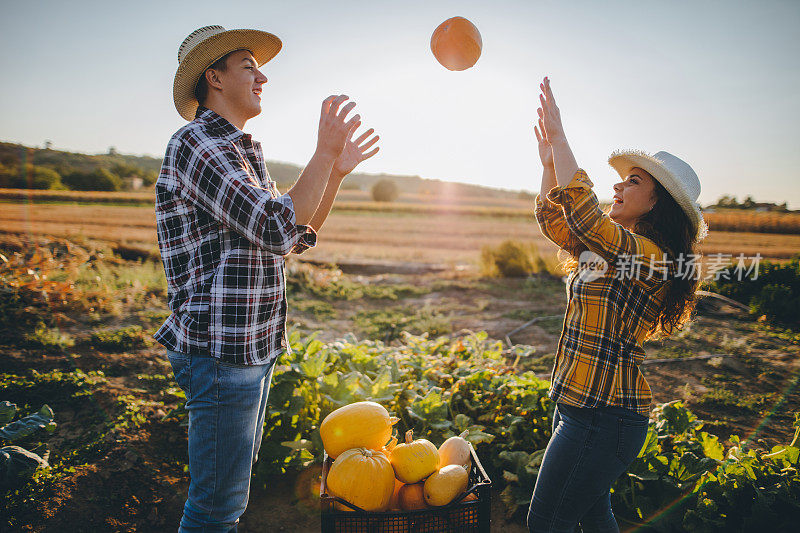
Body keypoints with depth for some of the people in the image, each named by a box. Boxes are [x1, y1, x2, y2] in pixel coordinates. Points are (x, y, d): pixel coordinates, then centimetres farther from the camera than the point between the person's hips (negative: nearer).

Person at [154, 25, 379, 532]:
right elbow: (278, 231, -26)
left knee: (232, 485, 23)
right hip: (222, 353, -10)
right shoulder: (196, 144, -14)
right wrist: (324, 153, -18)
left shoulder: (243, 153, 17)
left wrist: (338, 171, 7)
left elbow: (301, 237, 16)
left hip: (255, 348, 10)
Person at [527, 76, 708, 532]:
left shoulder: (653, 255, -18)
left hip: (604, 414, -10)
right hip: (578, 403, 10)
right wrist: (551, 162, 5)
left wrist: (561, 139, -26)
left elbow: (586, 216, -33)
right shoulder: (609, 249, 10)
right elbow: (553, 220, 19)